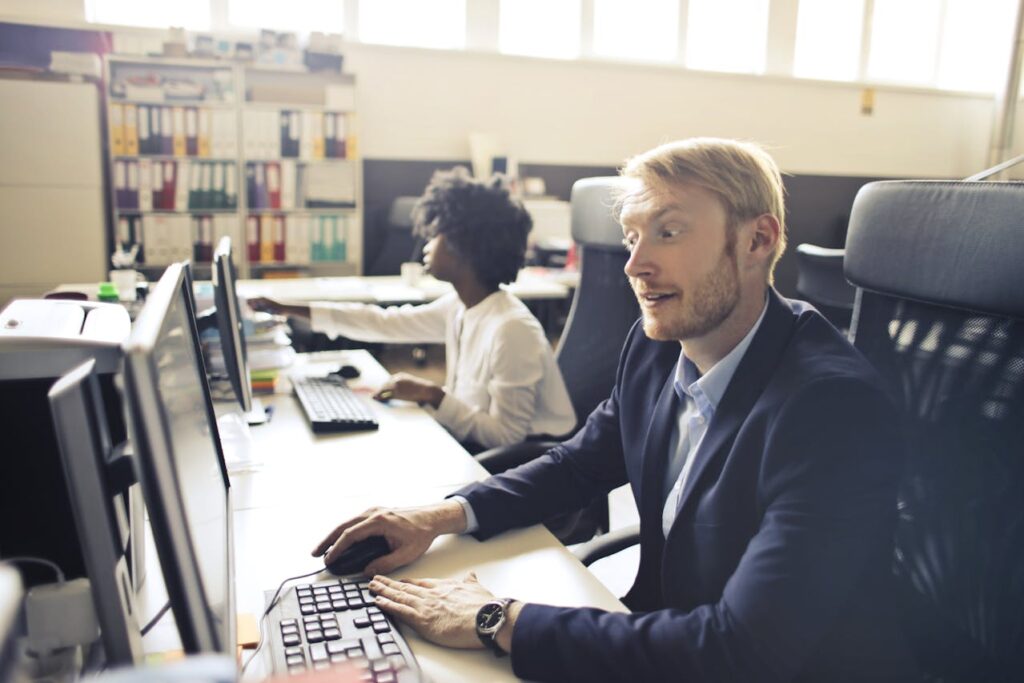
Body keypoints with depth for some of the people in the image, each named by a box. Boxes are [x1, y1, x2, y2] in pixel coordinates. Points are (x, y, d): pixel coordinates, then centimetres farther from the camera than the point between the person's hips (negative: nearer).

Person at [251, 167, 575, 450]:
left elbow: (507, 436, -25)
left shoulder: (512, 329, -26)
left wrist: (432, 395, -24)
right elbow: (385, 323, 10)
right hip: (472, 447, 7)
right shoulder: (459, 307, 0)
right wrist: (289, 310, 13)